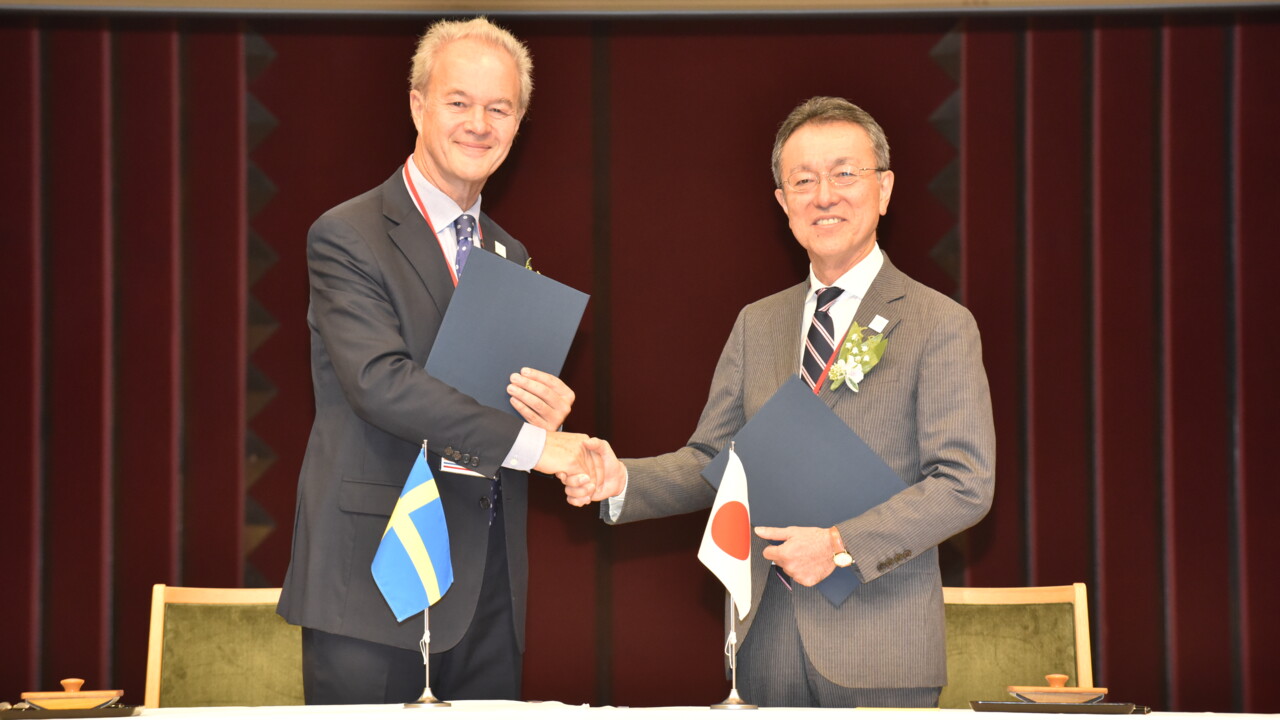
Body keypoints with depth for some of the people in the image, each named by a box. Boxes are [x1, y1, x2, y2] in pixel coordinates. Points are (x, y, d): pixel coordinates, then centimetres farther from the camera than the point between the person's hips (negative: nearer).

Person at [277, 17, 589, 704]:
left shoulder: (510, 255, 18)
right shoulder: (346, 236, -5)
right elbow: (379, 382, -18)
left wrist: (549, 410, -4)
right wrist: (530, 441, -22)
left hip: (488, 588, 6)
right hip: (376, 581, -6)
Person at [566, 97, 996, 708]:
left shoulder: (941, 326, -4)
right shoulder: (756, 324, 13)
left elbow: (965, 484, -10)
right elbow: (710, 461, 11)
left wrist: (840, 544, -18)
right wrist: (620, 481, -8)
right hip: (766, 635, 4)